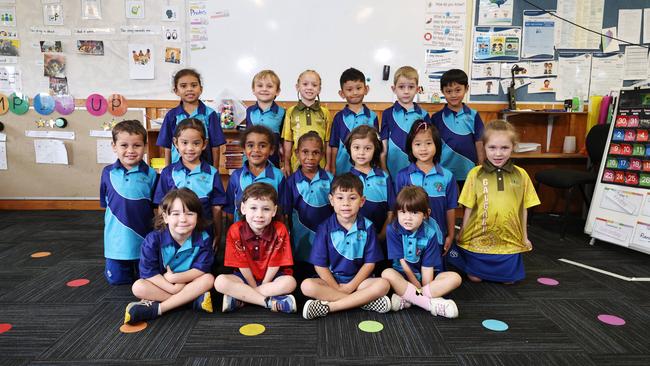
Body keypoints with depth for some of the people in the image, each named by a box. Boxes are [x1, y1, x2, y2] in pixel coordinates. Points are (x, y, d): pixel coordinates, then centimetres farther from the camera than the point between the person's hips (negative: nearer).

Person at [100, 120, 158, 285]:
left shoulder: (150, 175, -10)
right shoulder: (108, 173, -3)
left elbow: (156, 207, -3)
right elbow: (105, 203, 10)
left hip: (142, 237, -2)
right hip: (116, 238, 2)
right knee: (116, 279, 12)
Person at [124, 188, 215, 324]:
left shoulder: (203, 238, -16)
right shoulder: (153, 239, -17)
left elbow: (202, 269, -18)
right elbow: (148, 272, -19)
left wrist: (175, 278, -28)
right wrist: (173, 288, -28)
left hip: (189, 283, 0)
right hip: (161, 284, 0)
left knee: (208, 279, -27)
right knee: (138, 287, -25)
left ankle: (156, 309, -29)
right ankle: (194, 299, -27)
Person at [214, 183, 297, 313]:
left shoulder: (280, 231, -14)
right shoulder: (235, 231, -12)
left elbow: (275, 264, -11)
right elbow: (242, 265, -9)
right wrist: (254, 287, -11)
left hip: (271, 278, 0)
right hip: (245, 277, 1)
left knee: (290, 282, -30)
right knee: (220, 282, -26)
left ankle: (239, 297, -23)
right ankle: (272, 302, -27)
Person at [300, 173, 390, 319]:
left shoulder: (367, 227, -2)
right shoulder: (325, 228, -5)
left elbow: (370, 263, -2)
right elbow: (319, 264, -5)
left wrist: (351, 286, -11)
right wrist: (337, 288, -15)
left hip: (358, 280, 1)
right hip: (330, 280, 0)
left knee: (383, 285, -27)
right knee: (307, 286, -28)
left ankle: (328, 306, -28)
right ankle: (365, 300, -24)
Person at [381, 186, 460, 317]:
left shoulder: (430, 233, -11)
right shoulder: (393, 230, -14)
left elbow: (427, 267, -11)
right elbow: (402, 261, -12)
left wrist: (425, 289, -19)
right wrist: (418, 286, -12)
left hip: (424, 277, 2)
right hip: (402, 275, -2)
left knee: (455, 278, -21)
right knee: (387, 274, -34)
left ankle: (406, 297, -28)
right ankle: (432, 304, -31)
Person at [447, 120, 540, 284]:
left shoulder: (521, 175, -4)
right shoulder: (475, 174, -9)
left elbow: (523, 208, 5)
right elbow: (468, 207, -2)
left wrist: (524, 237, 10)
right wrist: (462, 234, 4)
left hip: (510, 239, 1)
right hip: (478, 238, -1)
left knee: (508, 279, 11)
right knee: (475, 278, 10)